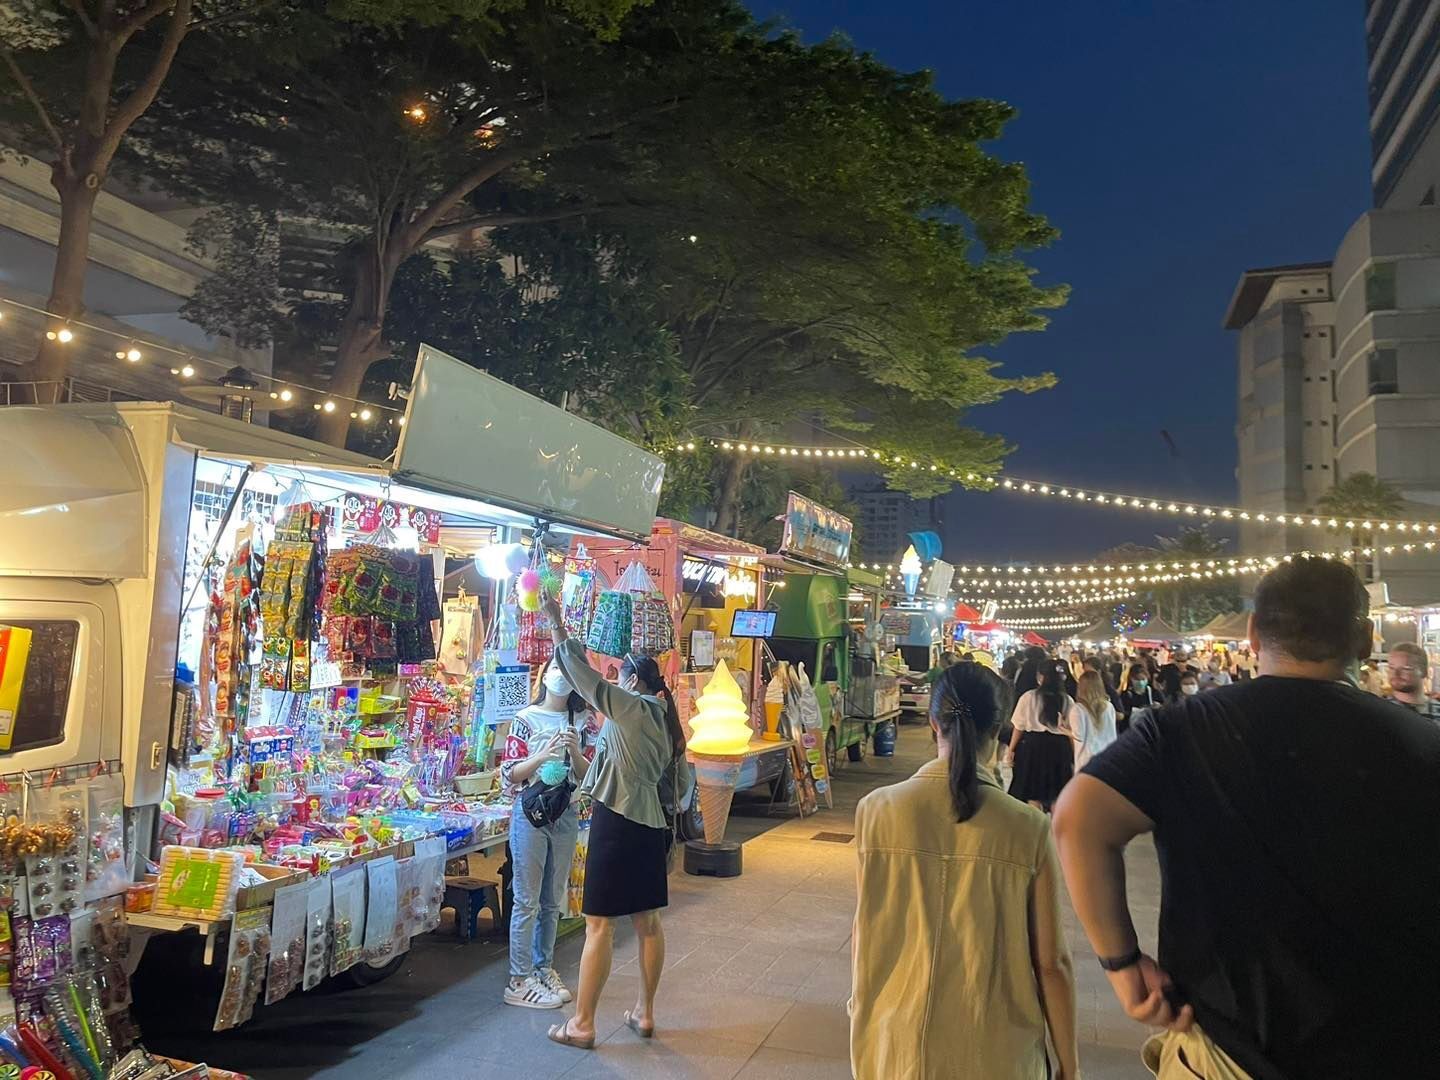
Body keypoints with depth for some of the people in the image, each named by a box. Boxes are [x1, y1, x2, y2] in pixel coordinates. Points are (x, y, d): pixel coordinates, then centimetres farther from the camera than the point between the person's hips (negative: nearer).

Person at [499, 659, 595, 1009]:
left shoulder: (583, 721, 4)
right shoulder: (526, 718, -5)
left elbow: (590, 775, 3)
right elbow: (509, 774, -7)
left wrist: (575, 752, -15)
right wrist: (543, 755, -21)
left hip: (566, 815, 4)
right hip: (530, 812, -4)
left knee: (553, 900, 13)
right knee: (527, 900, 1)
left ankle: (544, 968, 26)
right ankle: (520, 980, 10)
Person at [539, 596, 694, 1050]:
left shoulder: (629, 708, -11)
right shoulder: (665, 720, 12)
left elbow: (584, 675, -13)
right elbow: (682, 782, 14)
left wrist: (557, 628, -5)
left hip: (617, 824, -8)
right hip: (651, 825, 9)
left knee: (599, 924, -1)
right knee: (648, 921, 14)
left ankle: (581, 1025, 7)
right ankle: (644, 1013, 25)